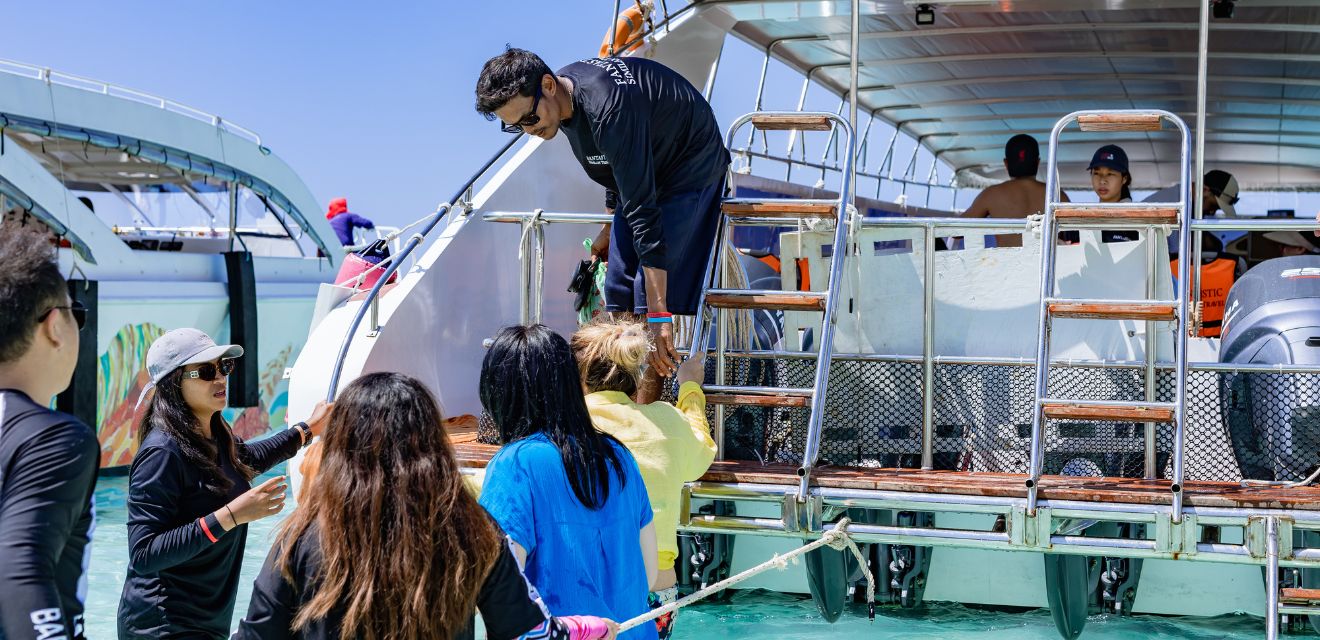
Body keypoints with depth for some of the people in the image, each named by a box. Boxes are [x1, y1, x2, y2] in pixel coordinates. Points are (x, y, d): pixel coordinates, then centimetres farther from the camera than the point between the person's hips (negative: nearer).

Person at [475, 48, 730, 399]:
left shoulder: (610, 110, -38)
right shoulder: (565, 90, -10)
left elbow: (644, 215, -40)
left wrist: (658, 315, -41)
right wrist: (610, 229, 23)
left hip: (689, 169, -9)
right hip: (643, 168, 9)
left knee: (651, 293, -17)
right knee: (618, 289, 6)